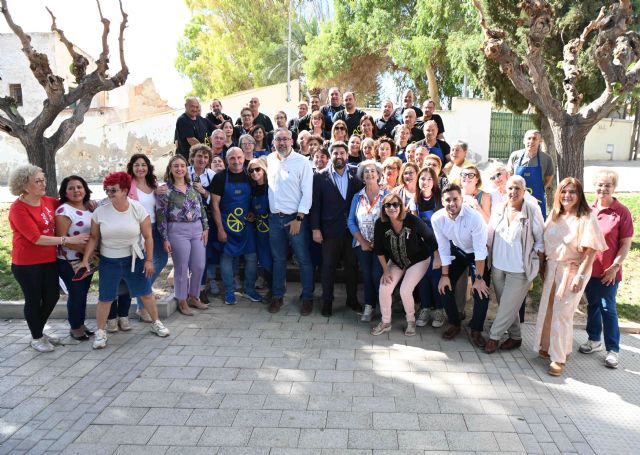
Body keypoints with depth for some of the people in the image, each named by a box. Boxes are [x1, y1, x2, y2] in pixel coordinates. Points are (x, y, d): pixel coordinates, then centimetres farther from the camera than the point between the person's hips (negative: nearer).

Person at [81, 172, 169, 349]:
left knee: (146, 293, 8)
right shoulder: (100, 212, -9)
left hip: (134, 259, 0)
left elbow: (148, 237, -6)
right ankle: (100, 332, 21)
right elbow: (93, 238, -1)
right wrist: (85, 259, -7)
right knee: (105, 298, 3)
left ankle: (156, 323, 27)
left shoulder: (138, 209, -11)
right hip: (108, 261, 0)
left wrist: (149, 260, -7)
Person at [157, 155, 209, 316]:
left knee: (199, 266, 7)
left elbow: (202, 208, 13)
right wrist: (165, 238, -10)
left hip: (197, 229, 5)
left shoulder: (193, 187, 9)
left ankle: (193, 296, 26)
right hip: (178, 231, -5)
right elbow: (161, 215, -7)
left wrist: (205, 228, 6)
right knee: (182, 268, 3)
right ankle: (182, 301, 18)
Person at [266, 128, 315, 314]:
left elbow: (307, 192, -10)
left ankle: (307, 297, 16)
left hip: (295, 218, -4)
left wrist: (298, 218, -14)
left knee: (303, 260, 3)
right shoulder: (269, 160, 6)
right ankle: (277, 296, 25)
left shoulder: (302, 162, -8)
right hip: (274, 217, 4)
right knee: (278, 259, 14)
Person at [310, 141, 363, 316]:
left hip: (351, 229, 2)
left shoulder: (355, 175, 3)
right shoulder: (320, 176, -2)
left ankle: (352, 299, 26)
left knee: (352, 265, 11)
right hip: (330, 229, -1)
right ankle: (327, 301, 20)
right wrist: (315, 228, -7)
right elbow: (315, 204, -3)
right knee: (329, 266, 7)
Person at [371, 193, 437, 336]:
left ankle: (411, 322, 11)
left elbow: (430, 238, -14)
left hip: (418, 260, -3)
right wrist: (385, 270, -7)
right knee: (384, 289, -9)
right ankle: (385, 322, 14)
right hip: (396, 262, 4)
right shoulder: (380, 224, -19)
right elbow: (379, 249, -7)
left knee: (405, 291, -17)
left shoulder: (412, 220, -28)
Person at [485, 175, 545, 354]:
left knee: (508, 306, 3)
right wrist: (488, 259, 7)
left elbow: (540, 240, -5)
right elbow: (490, 236, 10)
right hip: (498, 266, 5)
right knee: (507, 305, 15)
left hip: (520, 269, -4)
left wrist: (538, 265, -7)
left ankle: (494, 336, 18)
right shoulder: (499, 209, 0)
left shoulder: (533, 211, -11)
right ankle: (515, 337, 31)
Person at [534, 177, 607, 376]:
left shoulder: (586, 218, -13)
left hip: (572, 270, -5)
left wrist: (580, 276, -19)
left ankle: (559, 358, 9)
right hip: (552, 268, 6)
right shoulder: (555, 215, 5)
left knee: (562, 313, -3)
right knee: (547, 310, 11)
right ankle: (549, 347, 29)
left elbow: (591, 250, -15)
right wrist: (543, 265, 10)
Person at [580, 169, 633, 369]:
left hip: (608, 272, -4)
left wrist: (615, 267, -13)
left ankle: (612, 350, 14)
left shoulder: (622, 212, -9)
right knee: (592, 305, 17)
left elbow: (626, 244, -8)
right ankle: (594, 340, 33)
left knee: (608, 309, 2)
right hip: (588, 268, 4)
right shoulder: (588, 210, 2)